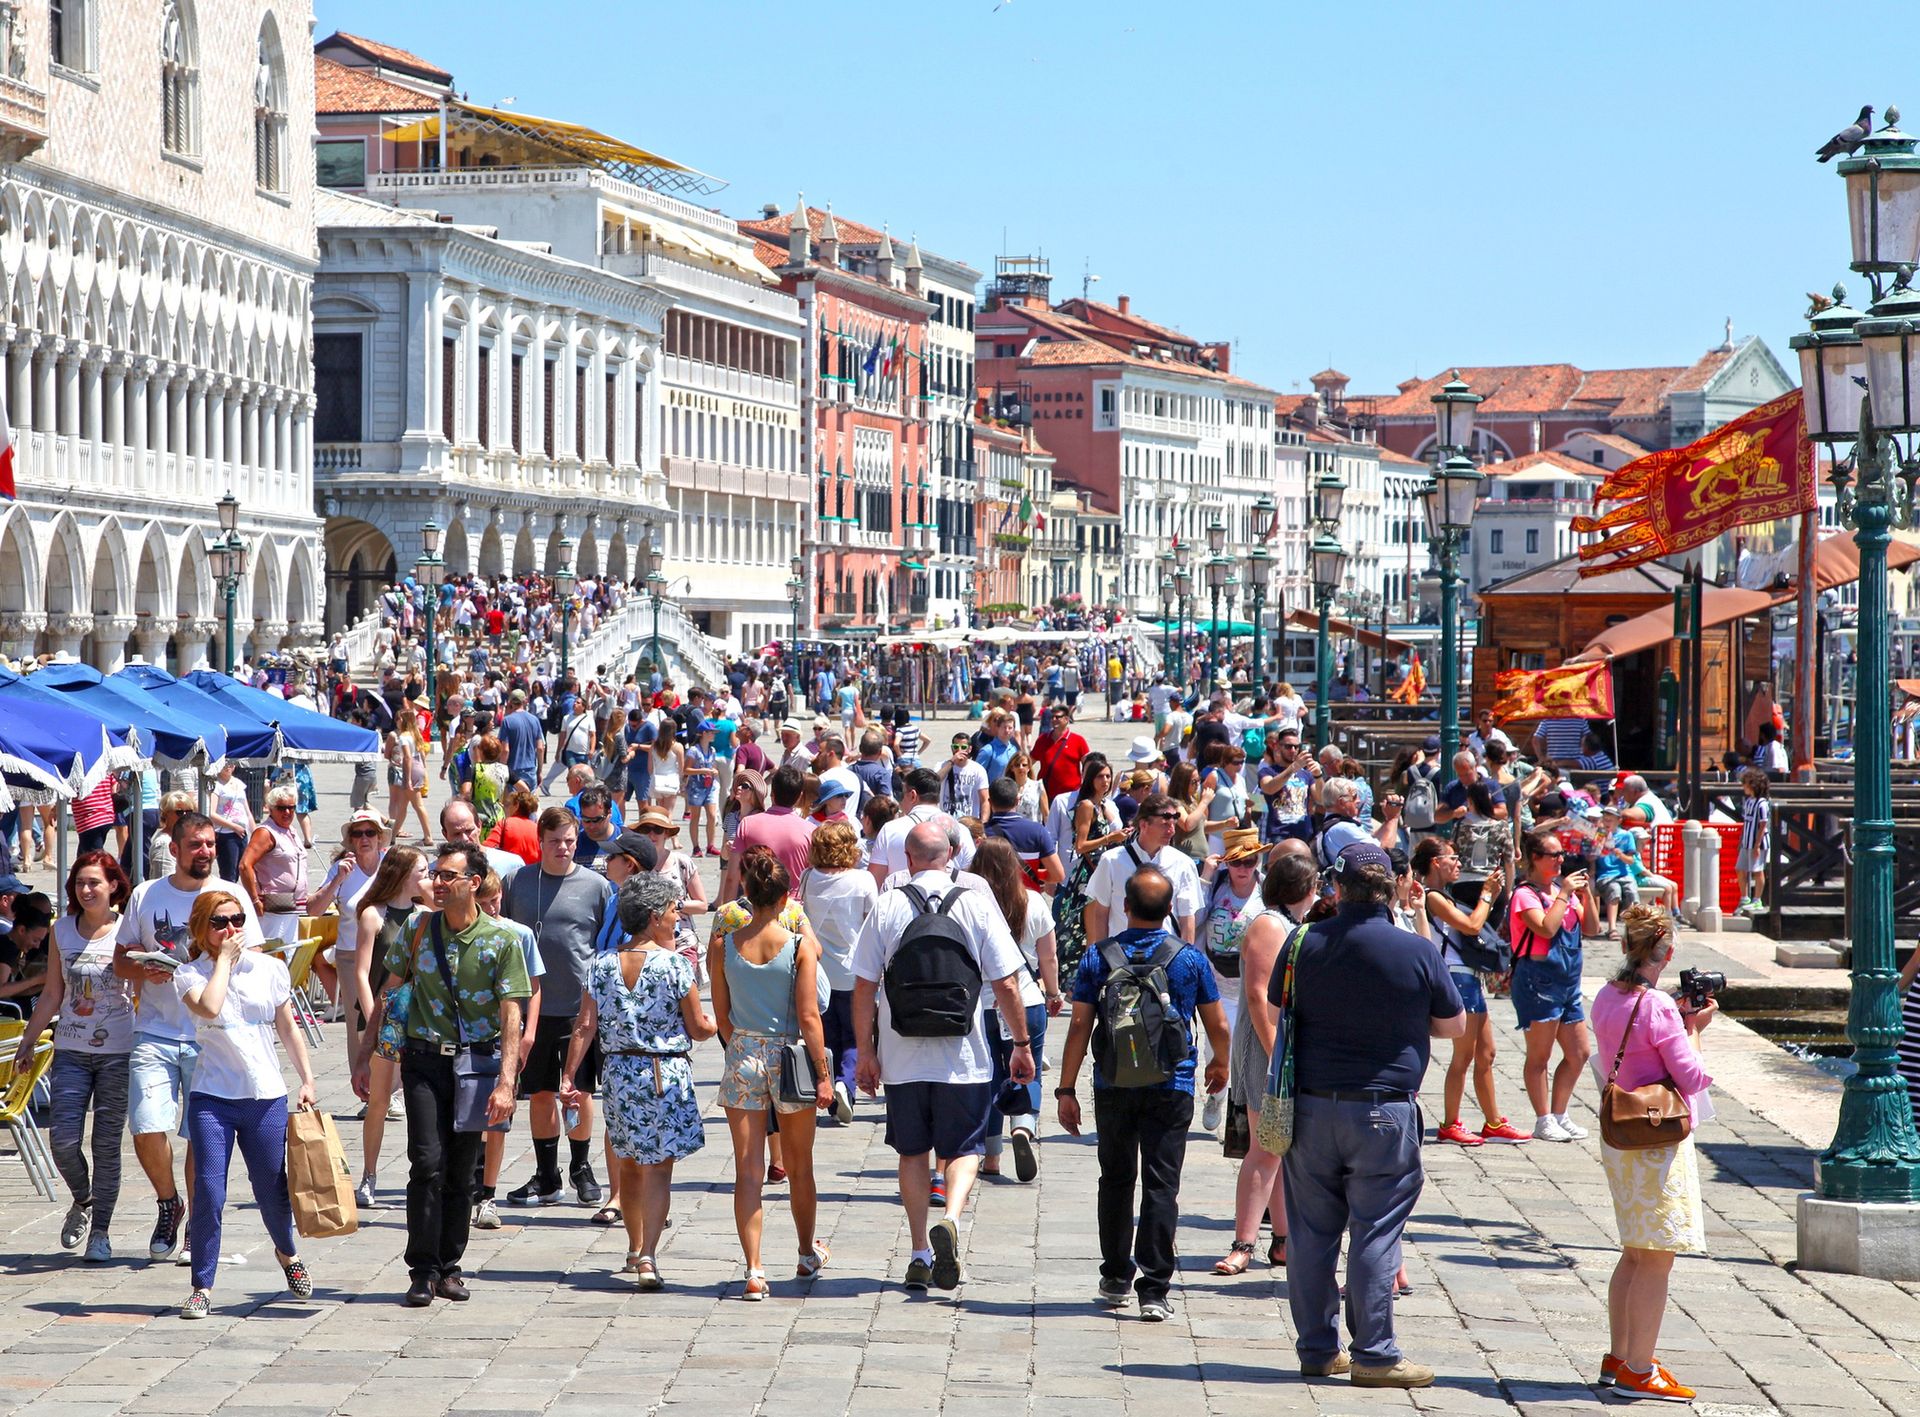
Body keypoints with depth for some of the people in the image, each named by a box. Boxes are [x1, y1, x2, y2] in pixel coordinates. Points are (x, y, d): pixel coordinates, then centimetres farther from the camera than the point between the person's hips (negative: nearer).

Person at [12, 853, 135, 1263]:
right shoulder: (62, 930, 7)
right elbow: (52, 993, 15)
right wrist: (28, 1042, 15)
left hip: (118, 1052, -3)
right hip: (71, 1051, 3)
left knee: (106, 1145, 0)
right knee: (63, 1141, -6)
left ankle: (101, 1230, 12)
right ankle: (82, 1202, 23)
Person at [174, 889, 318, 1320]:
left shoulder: (269, 968, 5)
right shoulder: (189, 974, -1)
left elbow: (288, 1029, 12)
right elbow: (208, 1008, -23)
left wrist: (308, 1081, 8)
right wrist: (224, 960, -12)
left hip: (266, 1097, 2)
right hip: (212, 1097, -2)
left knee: (271, 1191, 8)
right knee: (208, 1193, -9)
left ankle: (288, 1253, 39)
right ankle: (202, 1288, -1)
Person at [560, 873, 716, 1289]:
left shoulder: (602, 965, 1)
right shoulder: (675, 965, -11)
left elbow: (584, 1027, -1)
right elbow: (698, 1029, -7)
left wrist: (568, 1077, 2)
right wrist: (713, 1022, 16)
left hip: (618, 1074, 5)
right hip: (666, 1075, -5)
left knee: (629, 1163, 19)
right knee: (658, 1167, -2)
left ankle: (635, 1250, 33)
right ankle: (647, 1257, -14)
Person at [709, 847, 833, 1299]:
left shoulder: (723, 945, -4)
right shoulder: (800, 945, -10)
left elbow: (722, 1015, 4)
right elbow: (809, 1017, -11)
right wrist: (823, 1074, -5)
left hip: (743, 1058, 1)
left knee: (748, 1168, 2)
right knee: (799, 1165, 17)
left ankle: (754, 1270, -6)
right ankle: (808, 1254, 35)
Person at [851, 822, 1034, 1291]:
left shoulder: (886, 908, -3)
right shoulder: (977, 905, -4)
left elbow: (864, 988, -2)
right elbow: (1006, 984, -3)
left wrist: (866, 1051, 7)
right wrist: (1021, 1045, 7)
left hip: (902, 1058, 1)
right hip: (964, 1057, -1)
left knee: (913, 1152, 15)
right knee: (963, 1149, 10)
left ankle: (921, 1253, 13)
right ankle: (950, 1221, -16)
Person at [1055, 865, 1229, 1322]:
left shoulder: (1098, 957, -3)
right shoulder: (1190, 958, -3)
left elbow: (1079, 1026, -4)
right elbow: (1217, 1025, 5)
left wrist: (1067, 1089, 1)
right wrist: (1220, 1064, 26)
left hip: (1113, 1088, 1)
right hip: (1170, 1090, -1)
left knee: (1116, 1180, 16)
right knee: (1161, 1186, -1)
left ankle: (1115, 1279, 25)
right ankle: (1154, 1290, -6)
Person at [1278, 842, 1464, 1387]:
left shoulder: (1305, 945, -1)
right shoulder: (1417, 952, -9)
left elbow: (1276, 1012, 12)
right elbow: (1454, 1026, 3)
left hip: (1312, 1108, 3)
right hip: (1384, 1111, -3)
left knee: (1312, 1232, 10)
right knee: (1375, 1232, 1)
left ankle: (1317, 1348, 16)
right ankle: (1373, 1354, 2)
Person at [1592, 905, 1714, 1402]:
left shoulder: (1606, 998, 5)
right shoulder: (1657, 1007, -19)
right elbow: (1690, 1077, -17)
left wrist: (1681, 1021, 8)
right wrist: (1694, 1029, -2)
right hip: (1658, 1141, -9)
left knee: (1635, 1254, 19)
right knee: (1657, 1260, -3)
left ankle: (1618, 1357, 25)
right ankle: (1638, 1370, 0)